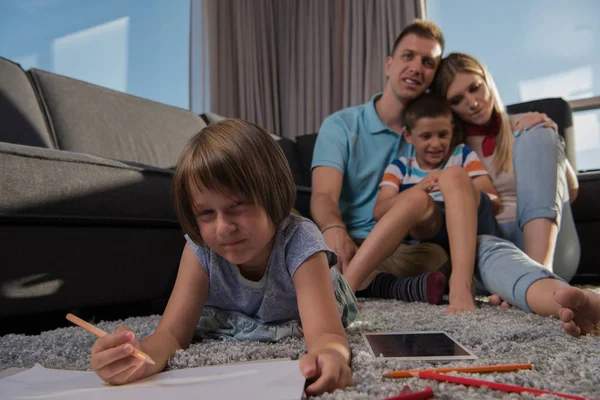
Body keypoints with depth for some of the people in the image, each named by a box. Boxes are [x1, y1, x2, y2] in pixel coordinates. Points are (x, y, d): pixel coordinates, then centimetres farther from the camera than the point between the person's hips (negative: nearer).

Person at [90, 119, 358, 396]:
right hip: (237, 328, 3)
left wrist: (330, 354, -76)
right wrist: (139, 358, -57)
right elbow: (172, 335, -33)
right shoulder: (200, 249, -32)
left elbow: (326, 335, -51)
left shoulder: (300, 242, -42)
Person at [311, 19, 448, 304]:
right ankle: (392, 285, -29)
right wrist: (334, 229, -37)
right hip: (350, 247, 0)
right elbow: (323, 196, -12)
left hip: (407, 248, 1)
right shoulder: (340, 125, 3)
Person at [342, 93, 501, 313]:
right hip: (429, 236, 0)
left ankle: (461, 286, -39)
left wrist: (458, 188, -15)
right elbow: (379, 211, -1)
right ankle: (345, 285, -41)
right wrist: (418, 189, -18)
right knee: (417, 199, -31)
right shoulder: (399, 167, 16)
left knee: (453, 175, -23)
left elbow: (495, 200, 5)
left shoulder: (464, 155, 17)